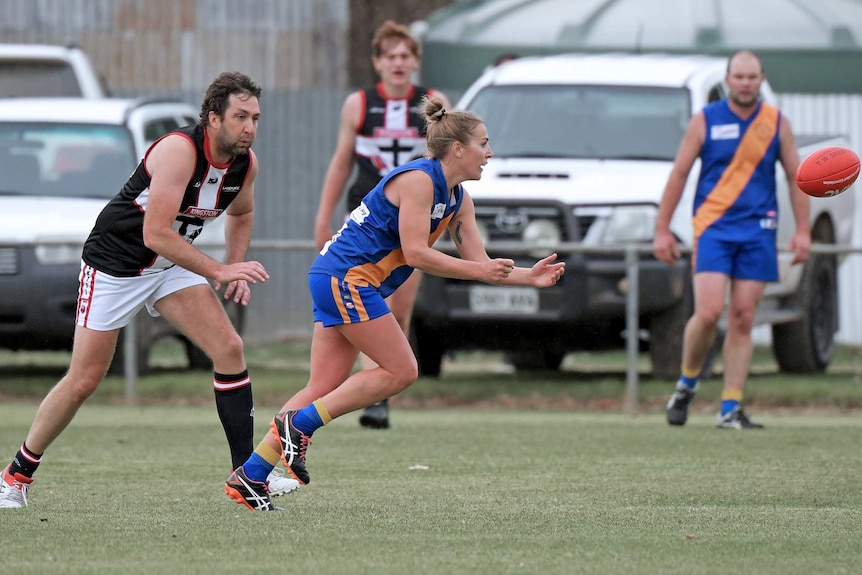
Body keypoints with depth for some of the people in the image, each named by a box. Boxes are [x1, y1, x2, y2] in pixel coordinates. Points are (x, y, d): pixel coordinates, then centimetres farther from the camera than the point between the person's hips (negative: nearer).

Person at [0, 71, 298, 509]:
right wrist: (219, 271, -33)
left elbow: (240, 213, 19)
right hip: (115, 261, -7)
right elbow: (156, 234, -34)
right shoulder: (180, 150, -29)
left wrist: (235, 270, 4)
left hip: (172, 265, 7)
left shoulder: (245, 162, -5)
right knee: (84, 379, -3)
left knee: (229, 349, -11)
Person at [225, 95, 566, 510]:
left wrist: (529, 277, 2)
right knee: (401, 371, -9)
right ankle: (299, 424, -8)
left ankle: (250, 475, 0)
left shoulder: (458, 198, 13)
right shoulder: (418, 179, -15)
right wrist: (479, 270, -18)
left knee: (325, 389, 3)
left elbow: (480, 265, 14)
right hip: (345, 277, -10)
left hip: (337, 281, 10)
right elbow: (416, 253, -21)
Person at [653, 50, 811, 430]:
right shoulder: (705, 121, 2)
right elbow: (678, 174, 4)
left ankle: (731, 409, 2)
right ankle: (686, 385, 8)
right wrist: (662, 229, 1)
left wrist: (803, 231, 3)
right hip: (712, 226, -2)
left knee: (742, 319, -1)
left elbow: (795, 177, 11)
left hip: (758, 230, 2)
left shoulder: (776, 123, 7)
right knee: (708, 312, -15)